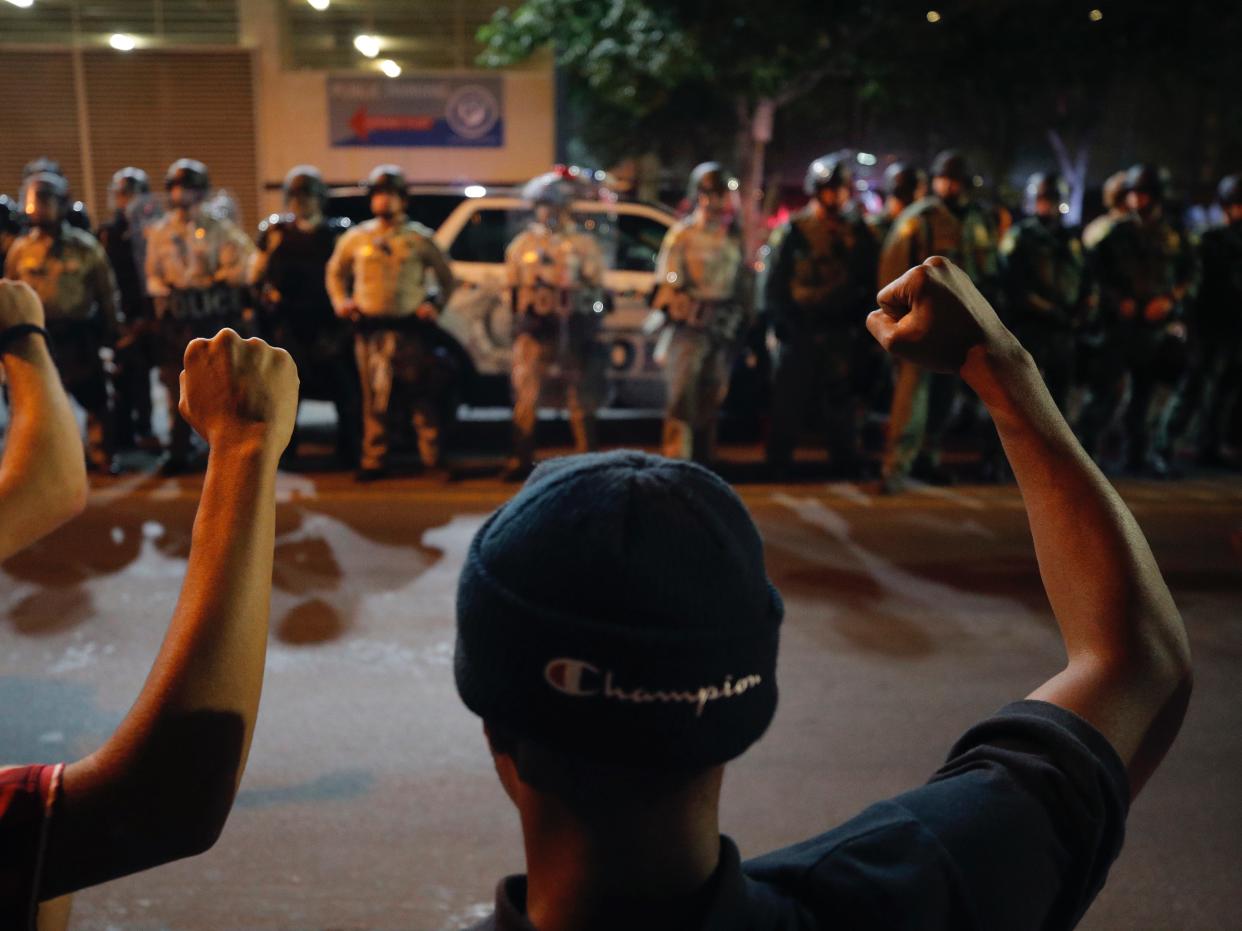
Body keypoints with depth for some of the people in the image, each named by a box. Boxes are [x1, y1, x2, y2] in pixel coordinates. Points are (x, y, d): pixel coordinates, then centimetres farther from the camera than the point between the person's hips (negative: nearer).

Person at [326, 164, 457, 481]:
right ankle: (374, 460, 8)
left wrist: (434, 304, 0)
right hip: (370, 328, 1)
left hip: (410, 328, -1)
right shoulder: (355, 238, 13)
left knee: (424, 395, 0)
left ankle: (433, 457, 11)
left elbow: (446, 277, 14)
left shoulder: (419, 238, 7)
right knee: (374, 397, 2)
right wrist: (340, 301, 9)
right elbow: (335, 271, 24)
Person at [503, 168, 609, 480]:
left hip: (573, 329, -1)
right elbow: (513, 290, 16)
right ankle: (521, 460, 2)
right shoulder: (522, 244, 12)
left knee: (581, 400, 4)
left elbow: (597, 291, 6)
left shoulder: (585, 245, 7)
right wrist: (519, 323, 11)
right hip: (533, 329, 1)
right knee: (525, 398, -5)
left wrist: (590, 333, 1)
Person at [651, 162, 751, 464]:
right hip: (688, 327, -5)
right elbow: (668, 284, -4)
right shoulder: (682, 234, 1)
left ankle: (703, 461, 22)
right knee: (682, 398, -13)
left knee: (711, 401, 11)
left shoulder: (734, 237, 15)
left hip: (724, 330, 5)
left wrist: (743, 320, 15)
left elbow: (745, 283, 19)